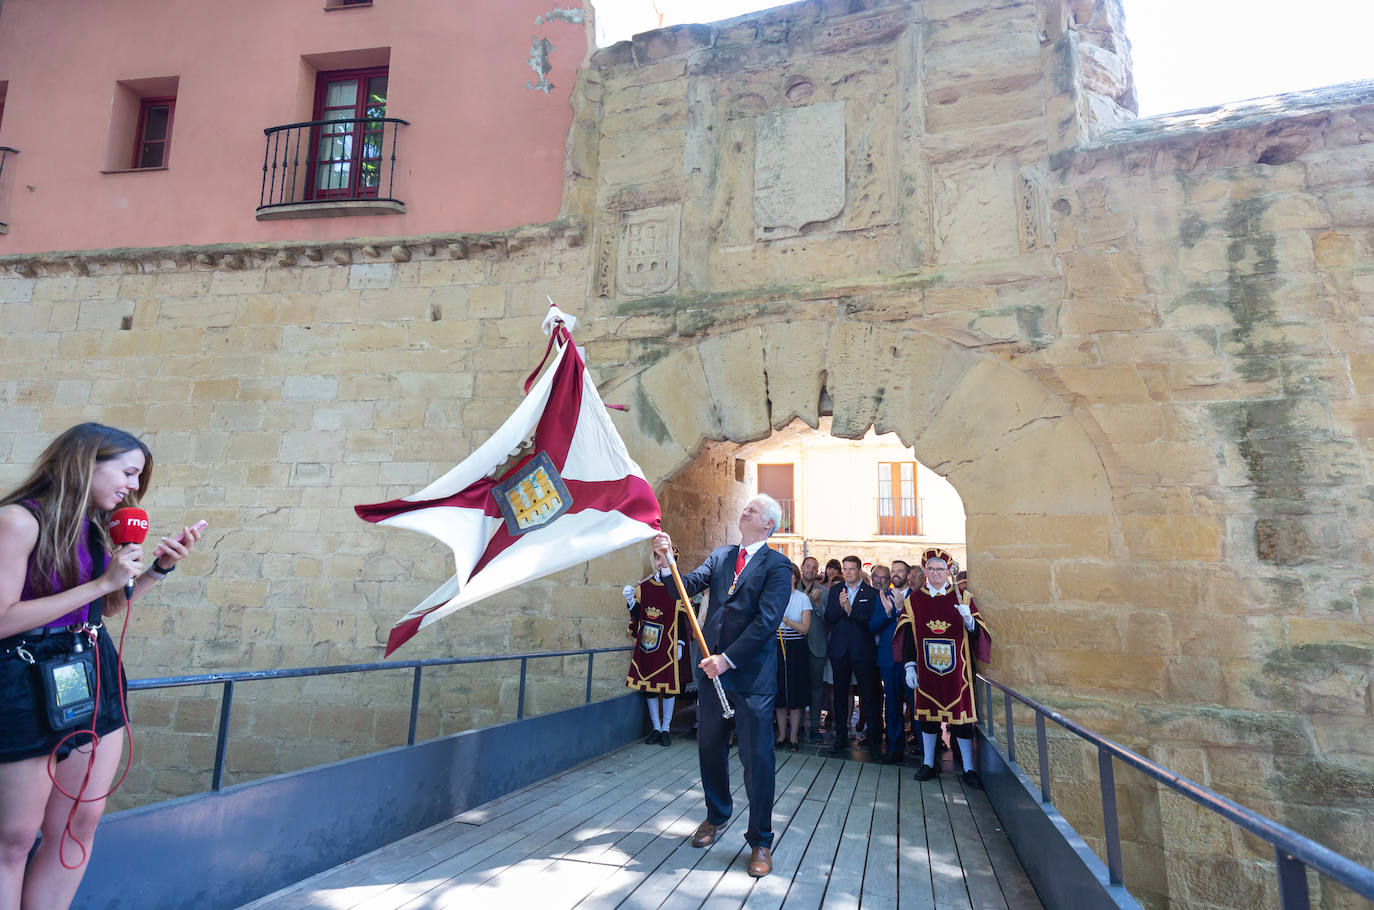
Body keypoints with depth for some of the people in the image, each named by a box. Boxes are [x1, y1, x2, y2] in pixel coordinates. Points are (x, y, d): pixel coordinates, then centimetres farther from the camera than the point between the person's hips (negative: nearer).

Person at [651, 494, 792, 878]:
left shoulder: (777, 565, -8)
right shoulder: (720, 556, 10)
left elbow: (767, 621, -16)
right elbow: (687, 586, 0)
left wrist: (728, 658, -20)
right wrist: (666, 562, -18)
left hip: (751, 674, -5)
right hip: (713, 668, 5)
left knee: (756, 757, 2)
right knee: (710, 749, 18)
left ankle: (760, 841, 19)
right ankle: (716, 815, 42)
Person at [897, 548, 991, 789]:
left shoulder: (963, 598, 1)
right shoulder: (914, 600, 3)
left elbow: (978, 634, -1)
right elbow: (907, 636, 3)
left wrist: (969, 621, -23)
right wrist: (909, 667, -2)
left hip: (956, 670, -1)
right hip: (926, 669, 1)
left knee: (961, 717, 2)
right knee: (928, 715, 8)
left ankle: (968, 769, 14)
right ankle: (928, 764, 21)